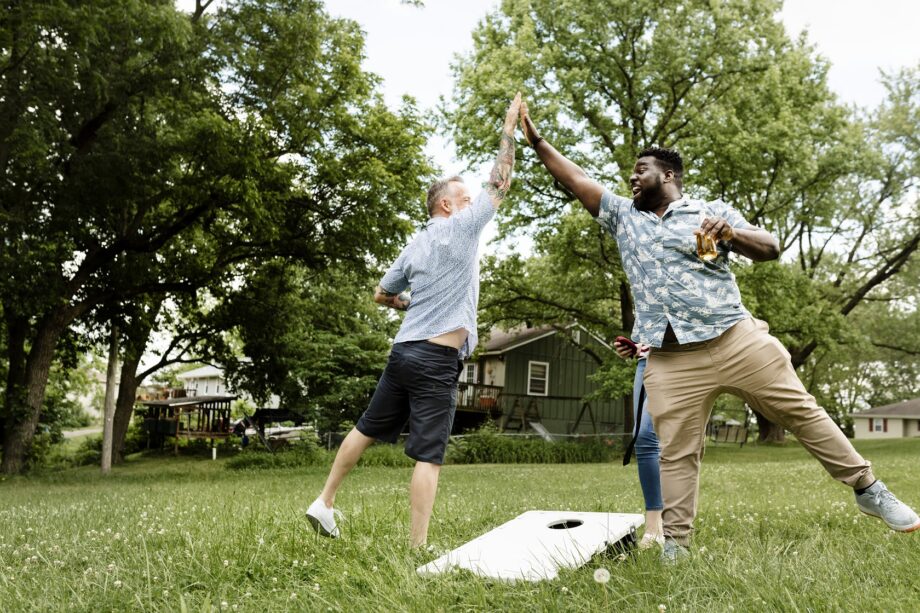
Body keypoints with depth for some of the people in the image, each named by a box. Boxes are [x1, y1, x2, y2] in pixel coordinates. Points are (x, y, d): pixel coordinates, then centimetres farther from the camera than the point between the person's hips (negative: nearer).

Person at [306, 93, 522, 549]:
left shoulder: (414, 246, 13)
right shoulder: (462, 228, -5)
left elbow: (382, 294, 20)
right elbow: (499, 185, 1)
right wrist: (509, 129, 8)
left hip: (404, 351, 7)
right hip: (437, 361, -7)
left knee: (367, 428, 19)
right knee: (428, 455, -5)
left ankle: (325, 502, 28)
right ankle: (417, 549, -4)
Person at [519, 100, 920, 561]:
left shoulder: (712, 211, 9)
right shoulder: (623, 216, 18)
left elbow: (770, 249, 2)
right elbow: (576, 180, 13)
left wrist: (731, 233, -18)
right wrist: (537, 142, 7)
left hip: (736, 339, -1)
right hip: (670, 360, 2)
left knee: (801, 412, 1)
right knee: (675, 453, -2)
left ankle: (868, 490, 14)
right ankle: (675, 542, 3)